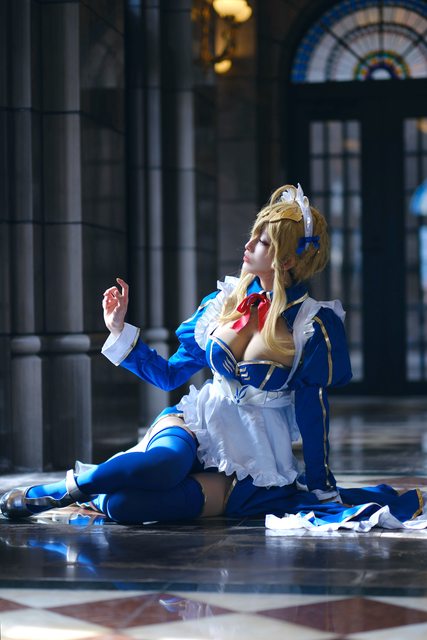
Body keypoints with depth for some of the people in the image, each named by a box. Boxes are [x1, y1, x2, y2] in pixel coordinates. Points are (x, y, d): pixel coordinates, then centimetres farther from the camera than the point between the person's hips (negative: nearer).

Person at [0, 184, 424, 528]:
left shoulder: (314, 324, -9)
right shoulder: (225, 301, 5)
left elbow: (313, 412, -4)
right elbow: (169, 374, 14)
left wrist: (322, 490, -3)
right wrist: (119, 331, 9)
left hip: (254, 457, -4)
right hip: (196, 423, 4)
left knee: (124, 505, -31)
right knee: (165, 461, -38)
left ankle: (51, 492, -7)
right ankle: (75, 485, -16)